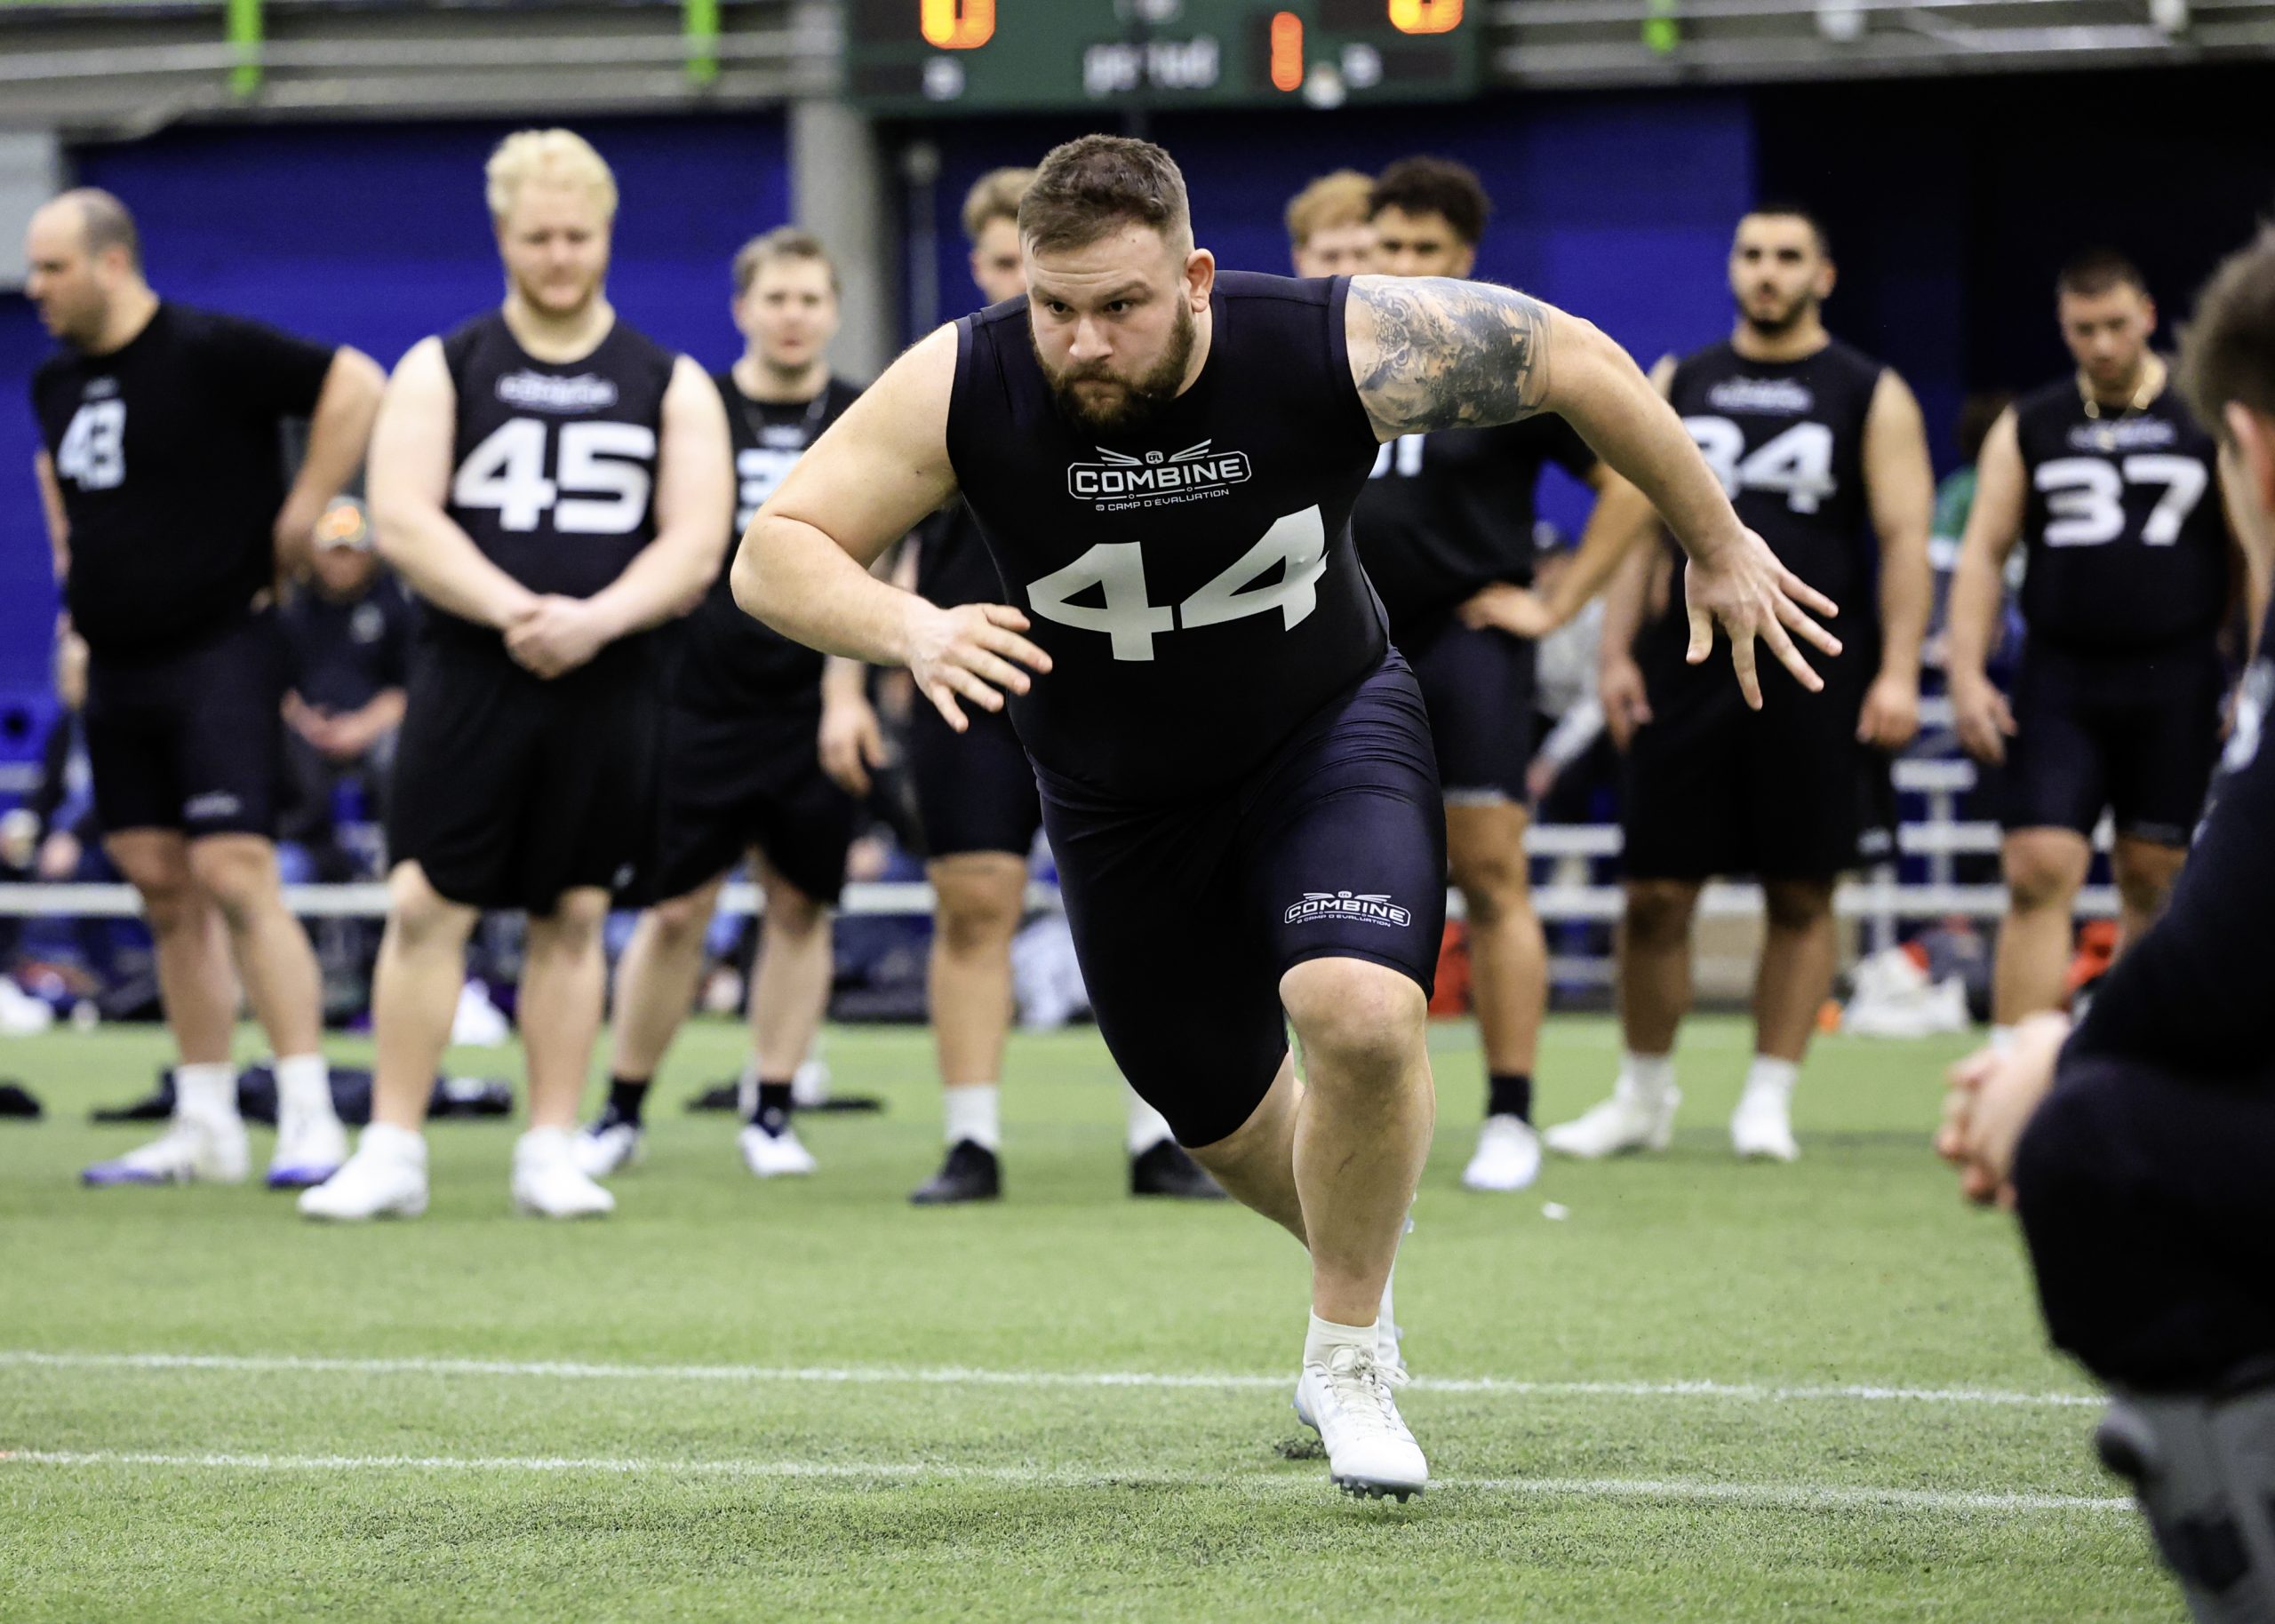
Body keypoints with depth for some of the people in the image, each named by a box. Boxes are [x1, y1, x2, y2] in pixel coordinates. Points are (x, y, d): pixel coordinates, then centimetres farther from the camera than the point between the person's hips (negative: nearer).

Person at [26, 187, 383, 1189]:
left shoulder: (210, 354, -13)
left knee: (233, 874, -16)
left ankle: (310, 1122, -14)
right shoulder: (58, 379, 11)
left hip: (218, 648, -8)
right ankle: (205, 1130, 14)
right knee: (163, 889, 8)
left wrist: (298, 518, -14)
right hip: (117, 665, 8)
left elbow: (354, 384, -16)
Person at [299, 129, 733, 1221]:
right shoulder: (441, 370, 7)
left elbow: (695, 547, 0)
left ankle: (552, 1155, 11)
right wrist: (514, 611, -18)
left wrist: (594, 620, -17)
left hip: (610, 683, 1)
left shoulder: (672, 386, 9)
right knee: (426, 907, -7)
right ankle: (392, 1152, -2)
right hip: (469, 675, -1)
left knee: (573, 916, 5)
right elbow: (401, 519, -5)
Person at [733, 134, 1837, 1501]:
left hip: (1330, 729, -2)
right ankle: (1366, 1252, 54)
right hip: (1120, 798, 2)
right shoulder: (964, 388, -25)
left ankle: (1348, 1348, -2)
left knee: (1361, 1015, -29)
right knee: (1226, 1120, 17)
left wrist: (1717, 544, 0)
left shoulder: (1341, 348, -27)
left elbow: (1574, 362, -11)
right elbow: (775, 556, -21)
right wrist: (910, 630, -42)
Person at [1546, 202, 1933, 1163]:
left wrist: (1898, 671, -12)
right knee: (1655, 894, 0)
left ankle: (1769, 1100, 9)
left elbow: (1905, 538, -2)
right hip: (1686, 667, 2)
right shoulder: (1677, 387, 12)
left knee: (1800, 896, 1)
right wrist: (1617, 652, 2)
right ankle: (1643, 1098, 13)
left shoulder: (1870, 396, 4)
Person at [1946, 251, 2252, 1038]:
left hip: (2175, 684, 0)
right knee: (2038, 875, -11)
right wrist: (1968, 675, -3)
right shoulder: (2027, 428, 9)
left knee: (2153, 882, 5)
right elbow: (1983, 553, 8)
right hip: (2058, 684, 1)